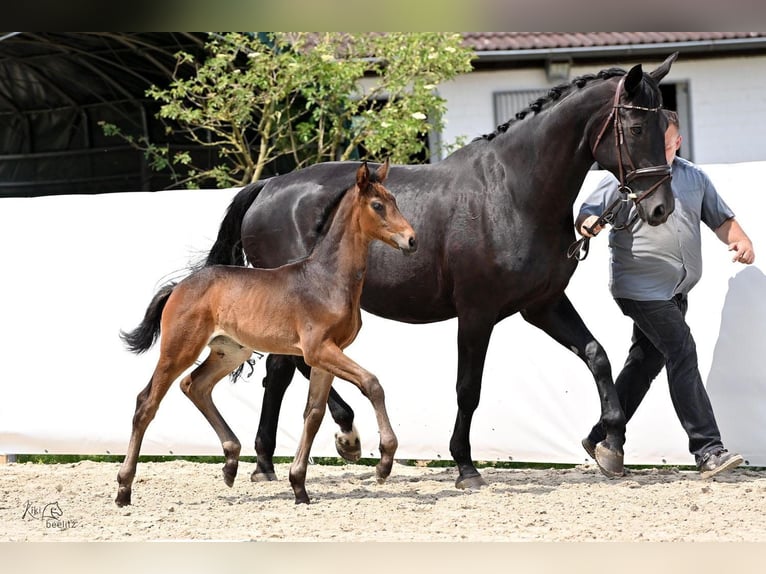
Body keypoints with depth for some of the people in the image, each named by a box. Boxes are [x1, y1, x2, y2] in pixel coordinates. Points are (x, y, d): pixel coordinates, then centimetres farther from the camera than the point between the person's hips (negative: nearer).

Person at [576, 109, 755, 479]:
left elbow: (720, 219, 16)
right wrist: (588, 223, -34)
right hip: (641, 290, -7)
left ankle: (601, 440, 27)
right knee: (683, 354, -16)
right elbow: (588, 213, -9)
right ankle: (707, 451, -19)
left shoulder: (694, 178, 11)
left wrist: (740, 240, -5)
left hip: (675, 292, 7)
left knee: (646, 362, 13)